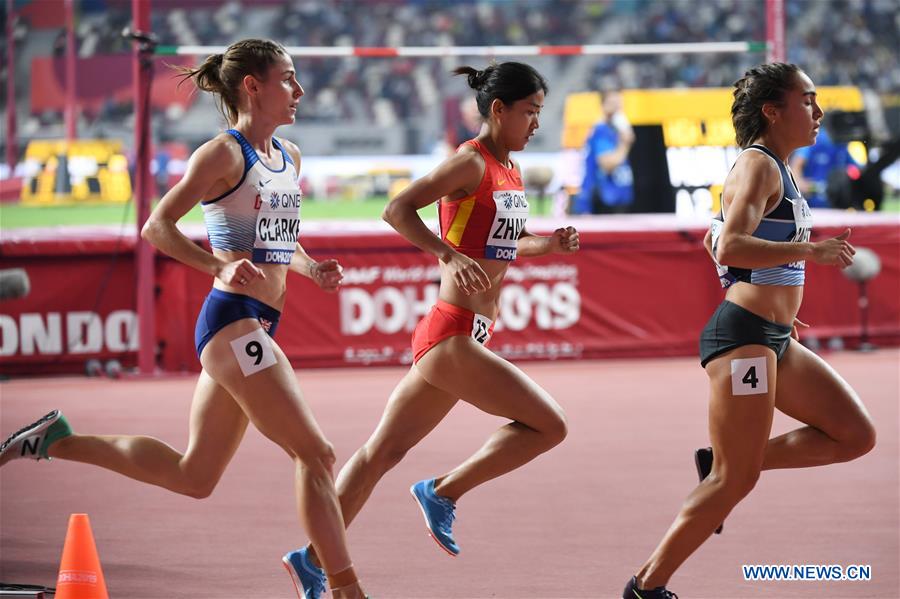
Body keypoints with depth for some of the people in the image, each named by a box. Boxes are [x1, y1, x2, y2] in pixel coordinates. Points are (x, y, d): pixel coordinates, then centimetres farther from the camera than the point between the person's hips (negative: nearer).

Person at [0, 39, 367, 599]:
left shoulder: (290, 156, 15)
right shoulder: (224, 153, -9)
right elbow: (157, 226, -12)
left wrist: (313, 269, 7)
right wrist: (221, 267, -24)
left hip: (259, 328, 9)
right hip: (233, 320, -9)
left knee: (193, 474, 14)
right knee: (316, 454, -11)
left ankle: (60, 439, 21)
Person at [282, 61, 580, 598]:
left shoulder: (510, 171, 15)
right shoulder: (472, 162, -11)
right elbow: (398, 209, -20)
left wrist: (546, 245, 11)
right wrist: (450, 254, -31)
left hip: (467, 338, 9)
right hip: (453, 336, -9)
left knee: (386, 450, 10)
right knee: (549, 424, -10)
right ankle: (443, 492, 0)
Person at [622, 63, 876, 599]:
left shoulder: (774, 168, 17)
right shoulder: (759, 167, -12)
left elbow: (713, 242, 28)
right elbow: (730, 248, -27)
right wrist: (812, 251, -26)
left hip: (774, 340, 10)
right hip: (743, 337, -10)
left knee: (855, 436, 5)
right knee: (736, 482, -8)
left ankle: (718, 464, 9)